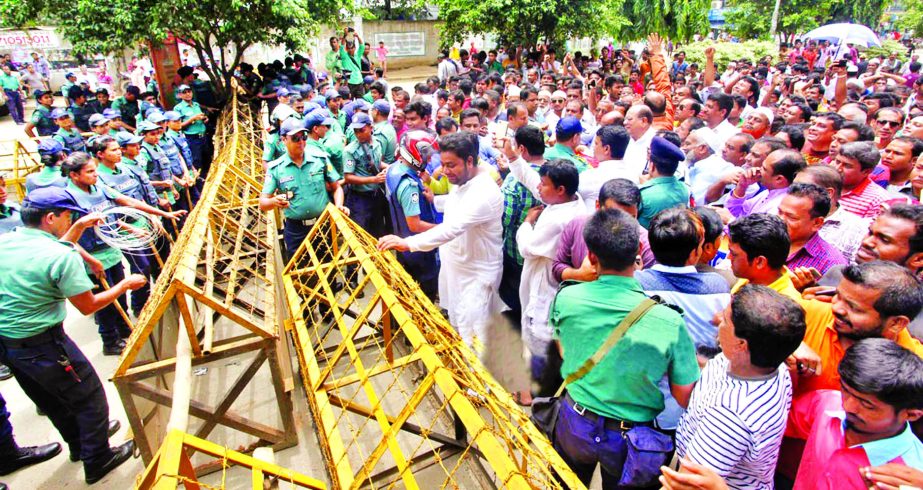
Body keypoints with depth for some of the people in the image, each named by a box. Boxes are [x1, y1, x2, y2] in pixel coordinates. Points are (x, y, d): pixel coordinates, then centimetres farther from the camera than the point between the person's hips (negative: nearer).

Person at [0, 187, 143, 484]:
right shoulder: (62, 256, -23)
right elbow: (88, 306, -16)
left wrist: (79, 227, 18)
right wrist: (125, 285, -3)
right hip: (43, 345, -9)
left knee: (51, 402, 27)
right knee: (90, 400, 11)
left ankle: (80, 443, 48)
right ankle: (97, 462, 25)